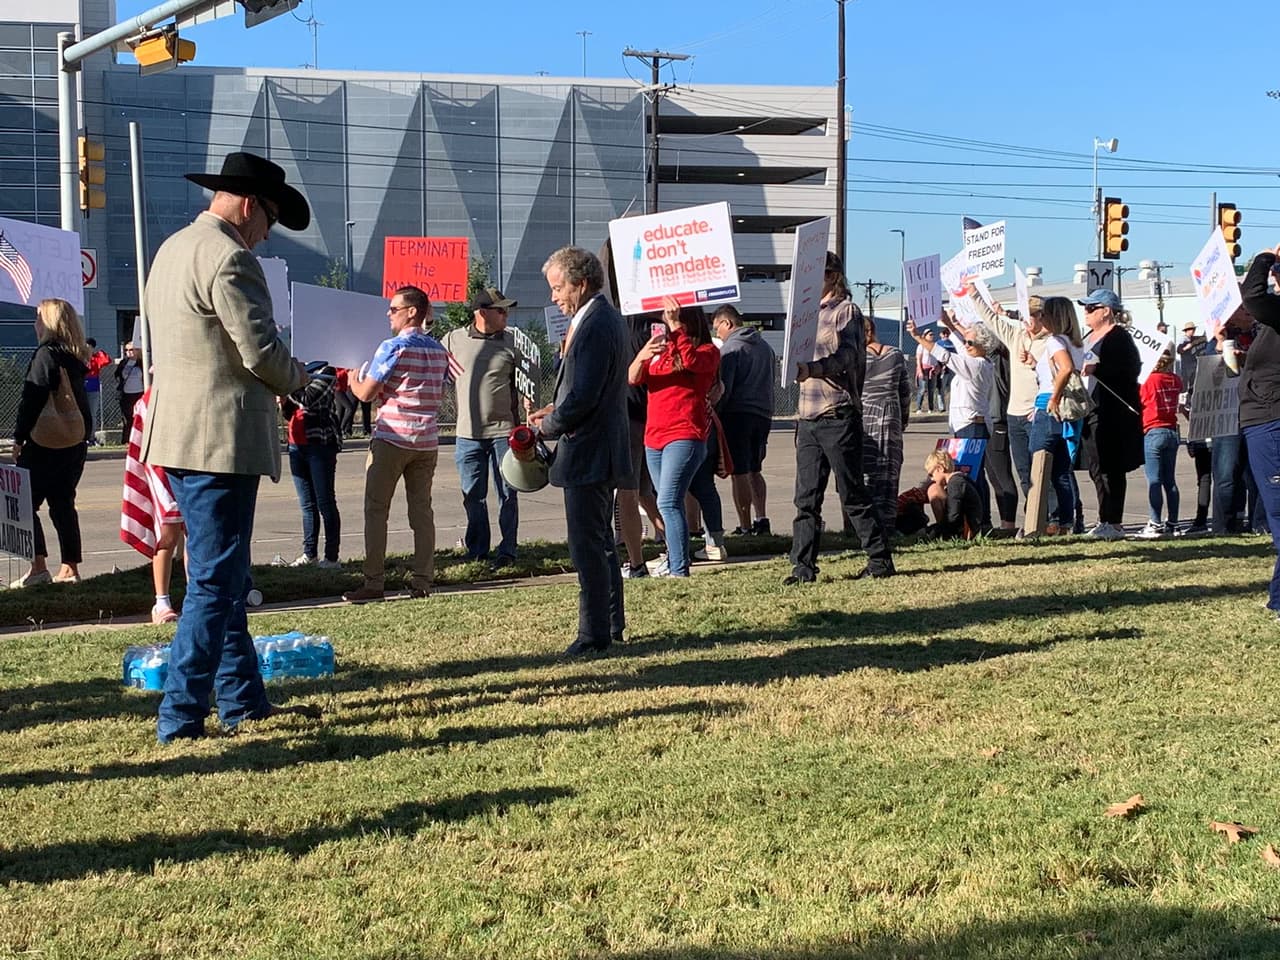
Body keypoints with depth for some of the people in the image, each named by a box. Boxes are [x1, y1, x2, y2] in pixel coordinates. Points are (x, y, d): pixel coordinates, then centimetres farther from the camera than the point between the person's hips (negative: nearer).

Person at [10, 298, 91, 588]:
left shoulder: (46, 354, -13)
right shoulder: (76, 357, 11)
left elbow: (32, 400, -15)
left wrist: (19, 439, -10)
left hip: (46, 444, -8)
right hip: (76, 442, 8)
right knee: (63, 504, 12)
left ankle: (38, 566, -7)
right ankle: (70, 567, 12)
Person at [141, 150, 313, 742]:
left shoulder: (172, 249, 17)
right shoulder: (229, 258, -15)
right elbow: (261, 350, -19)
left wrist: (276, 379, 17)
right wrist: (294, 378, 2)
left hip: (177, 436, 10)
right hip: (219, 441, -10)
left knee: (225, 578, 16)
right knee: (215, 583, -6)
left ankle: (244, 701, 24)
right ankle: (181, 718, -4)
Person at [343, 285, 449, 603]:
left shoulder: (394, 347, -11)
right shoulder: (437, 350, 10)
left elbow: (365, 394, -9)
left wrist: (353, 379, 11)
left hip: (391, 438, -6)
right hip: (426, 440, 6)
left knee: (376, 510, 1)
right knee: (421, 509, 8)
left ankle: (374, 582, -2)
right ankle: (423, 581, 7)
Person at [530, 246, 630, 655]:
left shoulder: (594, 327, -20)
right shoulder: (607, 318, 12)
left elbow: (583, 397, -24)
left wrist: (548, 426, -10)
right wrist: (556, 409, 7)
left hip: (587, 453, -11)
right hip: (603, 451, 11)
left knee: (587, 546, -4)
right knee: (601, 541, 19)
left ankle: (595, 634, 2)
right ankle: (613, 622, 30)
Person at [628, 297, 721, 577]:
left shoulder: (707, 351, 1)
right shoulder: (660, 349, 16)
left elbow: (692, 360, -23)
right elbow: (632, 379, 2)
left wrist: (676, 326, -25)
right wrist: (640, 358, -19)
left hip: (685, 436, -7)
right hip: (654, 437, 7)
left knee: (669, 503, -19)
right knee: (669, 504, 13)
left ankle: (679, 571, -22)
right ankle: (672, 558, 22)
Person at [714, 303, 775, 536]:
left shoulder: (731, 348, -8)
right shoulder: (765, 346, 16)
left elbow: (723, 388, -14)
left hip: (737, 414, -7)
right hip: (763, 414, 7)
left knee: (740, 473, -4)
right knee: (754, 470, 17)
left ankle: (745, 527, -4)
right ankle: (762, 520, 10)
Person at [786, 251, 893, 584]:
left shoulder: (846, 311, -4)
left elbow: (848, 357, -18)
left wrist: (812, 369, -34)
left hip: (838, 416, -7)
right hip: (808, 418, 7)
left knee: (853, 494, -3)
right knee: (806, 497, 4)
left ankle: (880, 559, 6)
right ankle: (803, 567, 6)